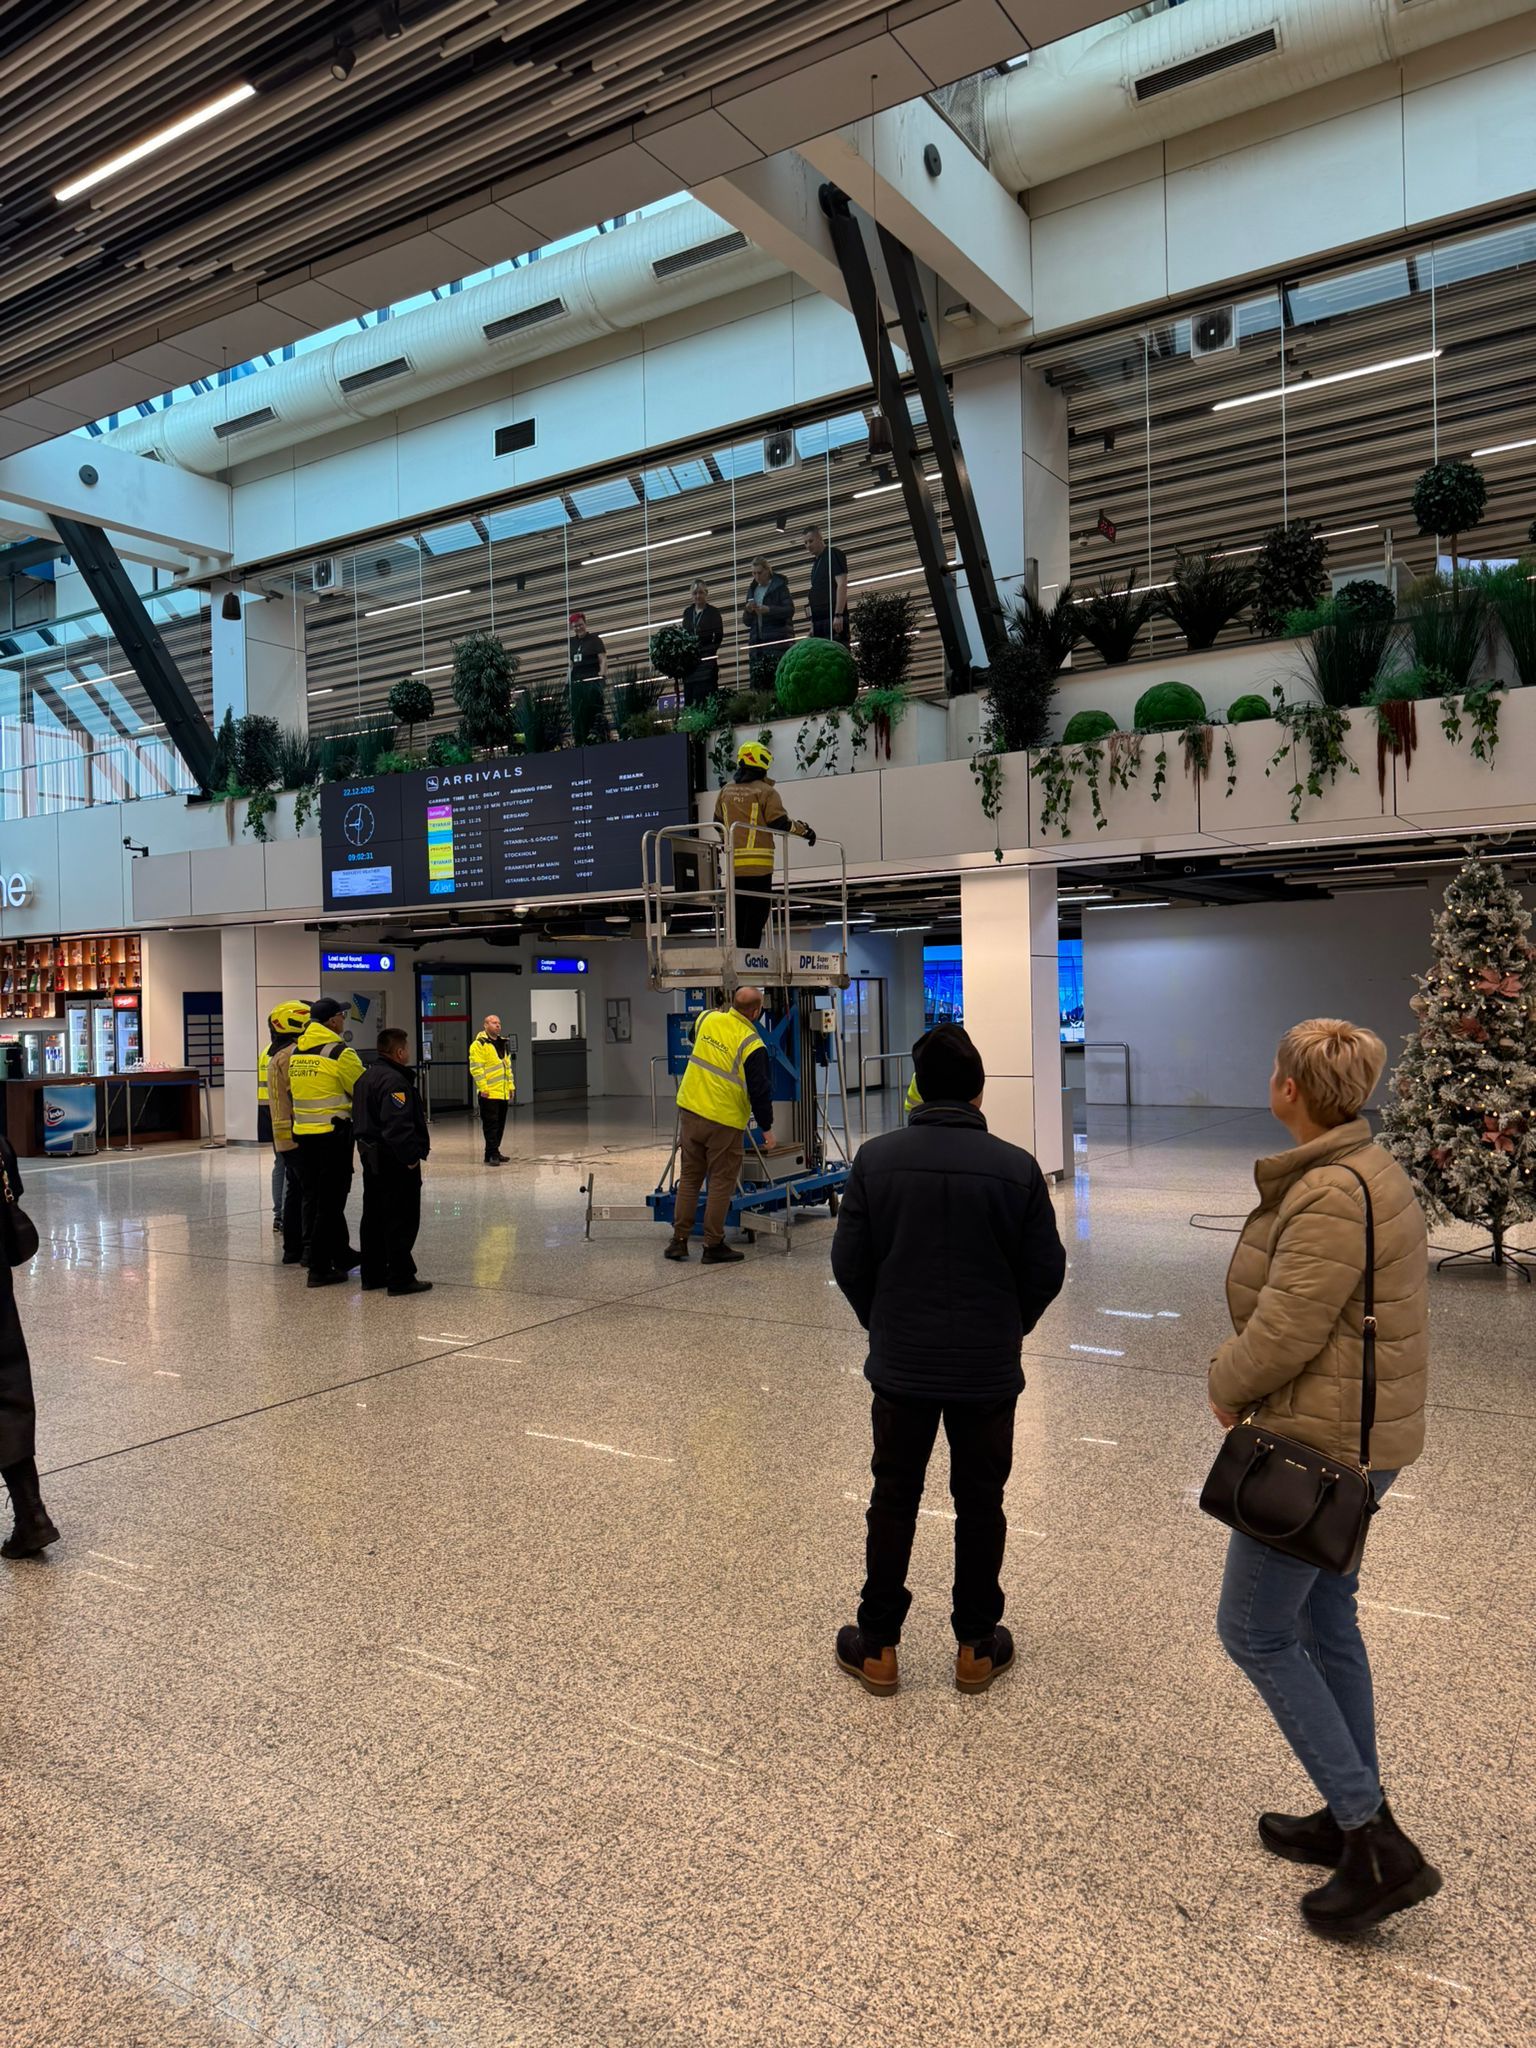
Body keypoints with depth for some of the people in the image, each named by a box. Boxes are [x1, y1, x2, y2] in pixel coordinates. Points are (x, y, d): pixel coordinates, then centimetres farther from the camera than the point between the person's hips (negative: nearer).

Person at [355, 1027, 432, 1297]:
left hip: (371, 1158, 11)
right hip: (395, 1162, -10)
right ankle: (401, 1278, -2)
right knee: (402, 1221, -4)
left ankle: (372, 1274, 22)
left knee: (373, 1218, 15)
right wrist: (411, 1157, -21)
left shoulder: (367, 1077, 14)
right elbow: (397, 1126, -27)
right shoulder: (395, 1082, -20)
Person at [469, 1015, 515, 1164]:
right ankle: (492, 1154, -6)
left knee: (500, 1124, 11)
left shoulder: (503, 1044, 18)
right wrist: (483, 1088, -18)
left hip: (503, 1093, 8)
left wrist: (511, 1085, 19)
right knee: (491, 1124, -7)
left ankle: (494, 1151, 20)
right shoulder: (479, 1044, -9)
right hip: (489, 1093, -8)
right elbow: (476, 1068, -14)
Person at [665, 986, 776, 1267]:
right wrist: (767, 1130, -1)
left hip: (689, 1110, 5)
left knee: (689, 1178, 15)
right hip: (724, 1122, -5)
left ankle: (679, 1240, 18)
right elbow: (760, 1092, -11)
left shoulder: (706, 1019, 0)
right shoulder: (752, 1046, -14)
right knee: (721, 1183, 7)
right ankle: (714, 1246, 12)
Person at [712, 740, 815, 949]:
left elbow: (718, 822, 19)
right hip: (758, 863, -5)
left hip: (734, 863, 5)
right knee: (757, 914, -3)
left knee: (739, 914, 12)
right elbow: (779, 823, -10)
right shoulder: (766, 791, -6)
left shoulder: (726, 791, 12)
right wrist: (804, 829, 4)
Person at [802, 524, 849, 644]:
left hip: (833, 617, -8)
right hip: (819, 619, 8)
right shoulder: (816, 562, 24)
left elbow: (842, 585, -11)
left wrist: (838, 615, -21)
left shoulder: (833, 554, 0)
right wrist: (813, 625, 16)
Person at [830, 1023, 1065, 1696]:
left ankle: (878, 1647, 25)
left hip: (900, 1364, 1)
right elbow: (1046, 1269, -5)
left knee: (893, 1499, 14)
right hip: (989, 1368, 0)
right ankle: (976, 1647, 27)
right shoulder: (1016, 1167, -11)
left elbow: (849, 1262, -5)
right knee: (980, 1503, 15)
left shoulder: (875, 1159, -10)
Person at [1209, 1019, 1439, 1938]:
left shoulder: (1335, 1194, -24)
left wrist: (1227, 1388, -5)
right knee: (1323, 1618, 21)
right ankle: (1355, 1820, 35)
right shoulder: (1366, 1168, 8)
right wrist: (1243, 1381, 4)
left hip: (1326, 1440, -10)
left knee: (1254, 1629, 2)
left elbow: (1286, 1328, -24)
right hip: (1355, 1432, 10)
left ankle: (1377, 1846, 6)